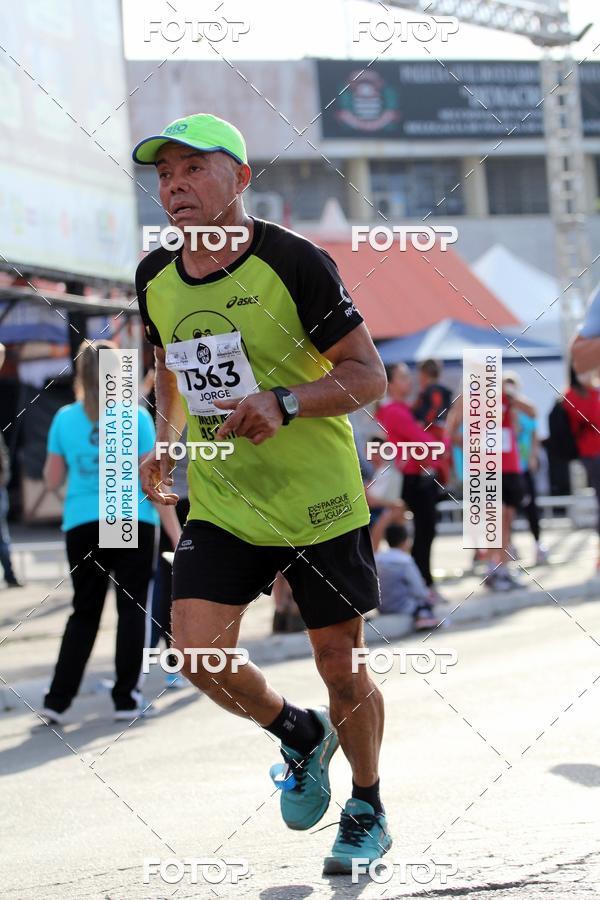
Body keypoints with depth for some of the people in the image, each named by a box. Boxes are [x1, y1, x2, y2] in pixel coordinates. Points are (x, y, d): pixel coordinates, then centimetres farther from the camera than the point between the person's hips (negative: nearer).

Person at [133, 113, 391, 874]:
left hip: (321, 503, -4)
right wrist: (164, 441, 7)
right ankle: (301, 737, 19)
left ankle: (367, 807, 30)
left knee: (340, 665, 4)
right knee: (197, 653, -11)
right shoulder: (154, 279, 1)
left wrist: (285, 403, -27)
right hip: (218, 504, 4)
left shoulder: (294, 263, -15)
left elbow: (368, 374, -12)